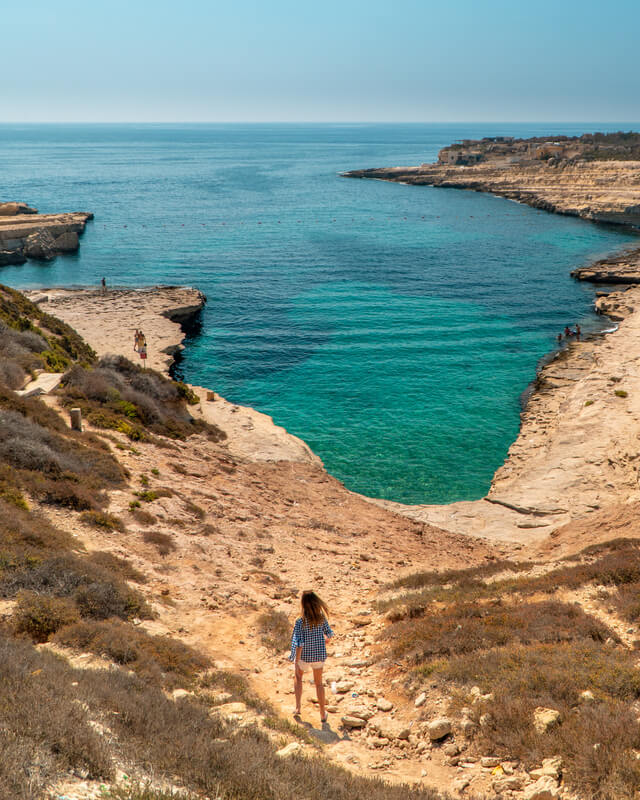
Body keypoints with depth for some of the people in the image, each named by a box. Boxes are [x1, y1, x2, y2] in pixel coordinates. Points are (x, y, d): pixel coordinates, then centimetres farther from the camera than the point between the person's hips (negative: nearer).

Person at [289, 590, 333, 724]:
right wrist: (326, 640, 27)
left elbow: (299, 643, -24)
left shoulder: (301, 621, -24)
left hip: (304, 655, -3)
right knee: (318, 682, 22)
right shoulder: (321, 618, -12)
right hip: (319, 654, 3)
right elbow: (329, 633, 4)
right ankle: (323, 714, 28)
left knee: (298, 677, 28)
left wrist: (296, 662, -16)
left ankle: (297, 707, 23)